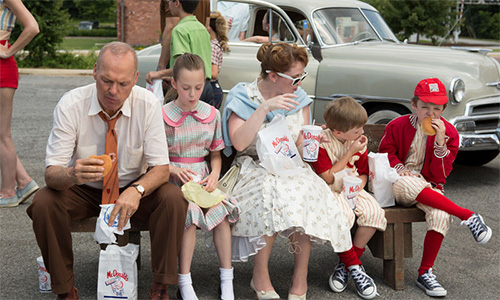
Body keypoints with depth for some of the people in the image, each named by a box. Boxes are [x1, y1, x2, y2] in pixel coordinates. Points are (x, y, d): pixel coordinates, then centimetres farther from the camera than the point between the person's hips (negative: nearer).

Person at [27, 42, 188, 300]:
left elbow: (161, 168, -17)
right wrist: (72, 174, -47)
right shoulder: (70, 105, -19)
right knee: (43, 202, -29)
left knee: (174, 198, -28)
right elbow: (51, 172, -22)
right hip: (83, 191, 0)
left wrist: (137, 190, -39)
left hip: (132, 192, 0)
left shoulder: (148, 105, -17)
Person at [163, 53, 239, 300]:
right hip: (173, 178, -3)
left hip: (202, 178, 3)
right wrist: (175, 170, -15)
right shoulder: (163, 116, -4)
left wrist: (214, 174, -5)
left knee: (221, 210, -22)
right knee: (190, 214, -30)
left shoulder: (211, 114, 7)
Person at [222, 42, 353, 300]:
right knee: (271, 192, -36)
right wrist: (264, 108, -26)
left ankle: (300, 279, -19)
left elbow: (301, 146, 10)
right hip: (254, 168, -3)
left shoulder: (298, 98, 8)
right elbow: (239, 143, -20)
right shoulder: (243, 97, -4)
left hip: (290, 168, 3)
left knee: (304, 191, -31)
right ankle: (260, 278, -21)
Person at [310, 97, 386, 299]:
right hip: (330, 192, -6)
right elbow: (328, 178, -16)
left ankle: (345, 265, -10)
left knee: (374, 212, -23)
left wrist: (356, 187, -11)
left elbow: (363, 173, 12)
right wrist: (350, 153, -16)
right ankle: (355, 268, -18)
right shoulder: (321, 143, -14)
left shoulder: (358, 142, 5)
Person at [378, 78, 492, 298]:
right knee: (411, 185, -40)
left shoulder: (449, 133, -1)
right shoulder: (396, 126, -3)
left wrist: (440, 142, -19)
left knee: (441, 215, -33)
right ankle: (468, 217, -30)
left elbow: (440, 176, -5)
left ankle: (425, 273, -20)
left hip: (428, 186, 1)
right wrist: (399, 168, -12)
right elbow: (385, 152, 10)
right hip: (397, 184, -1)